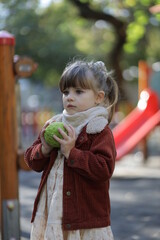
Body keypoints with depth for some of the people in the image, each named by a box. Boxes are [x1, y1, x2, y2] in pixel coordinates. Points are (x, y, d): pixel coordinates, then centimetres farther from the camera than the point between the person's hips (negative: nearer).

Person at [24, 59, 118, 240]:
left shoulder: (100, 131, -9)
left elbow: (104, 169, -20)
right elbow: (32, 161, 14)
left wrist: (71, 152, -21)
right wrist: (44, 149, -7)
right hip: (51, 211, 6)